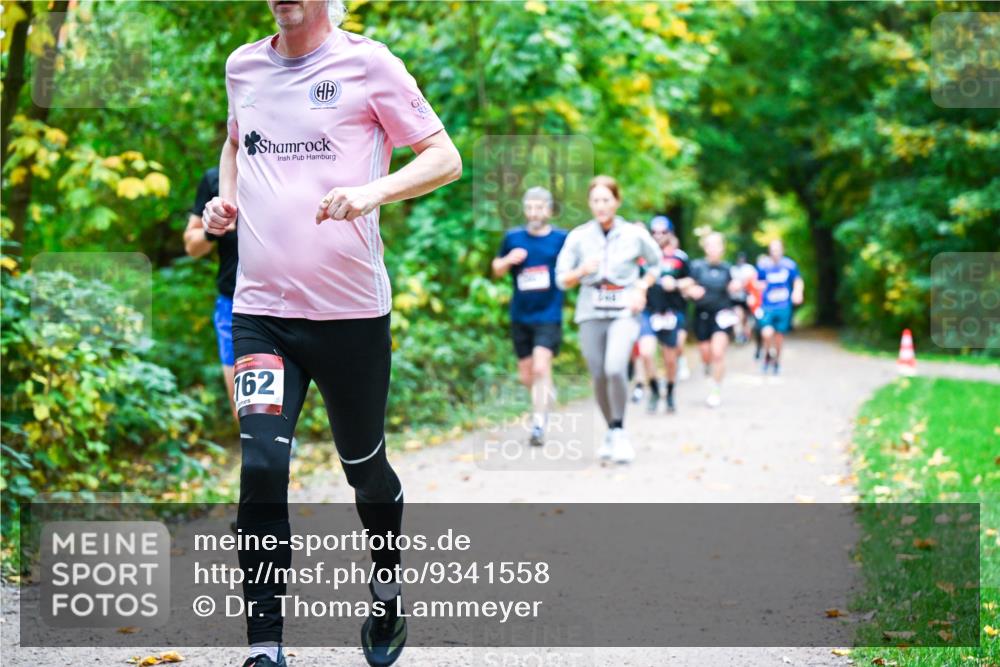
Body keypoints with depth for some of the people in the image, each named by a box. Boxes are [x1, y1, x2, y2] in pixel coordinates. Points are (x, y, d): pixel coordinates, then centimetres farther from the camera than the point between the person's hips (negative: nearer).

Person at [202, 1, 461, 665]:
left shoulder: (367, 62, -4)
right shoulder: (243, 66, 10)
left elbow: (445, 158, -3)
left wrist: (373, 191, -21)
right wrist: (225, 196, 10)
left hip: (352, 310, -2)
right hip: (261, 310, 3)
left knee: (366, 467, 12)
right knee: (261, 464, -15)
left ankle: (388, 593, 41)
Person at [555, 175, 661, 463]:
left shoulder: (635, 234, 1)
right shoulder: (578, 237, 3)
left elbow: (656, 264, 17)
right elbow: (562, 280, 4)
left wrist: (641, 289, 2)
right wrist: (582, 271, -15)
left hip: (624, 312, -2)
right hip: (591, 313, 2)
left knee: (615, 369, -24)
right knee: (599, 377, 4)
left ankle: (619, 431, -8)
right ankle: (611, 431, 25)